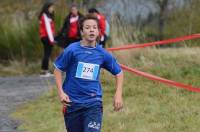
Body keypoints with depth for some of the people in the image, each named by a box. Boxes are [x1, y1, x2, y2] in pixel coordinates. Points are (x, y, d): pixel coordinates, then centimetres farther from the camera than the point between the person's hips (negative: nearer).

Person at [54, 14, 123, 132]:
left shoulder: (103, 54, 0)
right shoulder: (72, 50, -7)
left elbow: (118, 72, 13)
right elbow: (58, 69, 0)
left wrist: (118, 94, 4)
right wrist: (61, 92, -10)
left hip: (94, 103, 0)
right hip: (72, 102, 0)